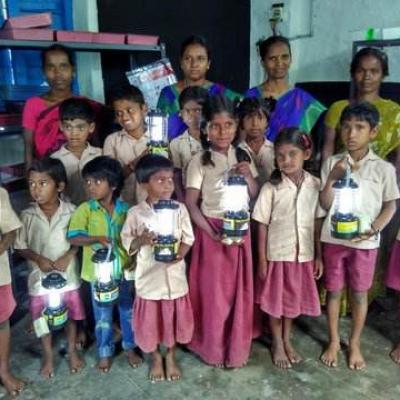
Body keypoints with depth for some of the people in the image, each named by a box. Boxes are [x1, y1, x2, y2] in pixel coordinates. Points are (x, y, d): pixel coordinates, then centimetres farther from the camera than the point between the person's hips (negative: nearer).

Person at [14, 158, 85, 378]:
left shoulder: (71, 212, -12)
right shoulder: (27, 216, -9)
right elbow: (20, 247, -3)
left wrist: (68, 256, -18)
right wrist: (38, 258, -17)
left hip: (68, 275, -1)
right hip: (40, 277, 1)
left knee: (70, 315, 16)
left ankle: (72, 351, 38)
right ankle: (48, 356, 36)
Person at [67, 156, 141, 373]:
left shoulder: (125, 209, -4)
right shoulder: (85, 209, -9)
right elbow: (73, 237, -16)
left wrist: (133, 260, -9)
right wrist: (97, 239, -31)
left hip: (123, 269, 2)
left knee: (128, 311, 17)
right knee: (102, 316, 13)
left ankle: (130, 347, 37)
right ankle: (105, 352, 33)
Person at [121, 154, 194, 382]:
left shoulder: (180, 209, -4)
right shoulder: (136, 213, -8)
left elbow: (188, 238, 1)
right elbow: (126, 244, -3)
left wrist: (180, 253, -18)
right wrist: (141, 240, -23)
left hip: (174, 275, 1)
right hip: (149, 276, -1)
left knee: (174, 318, 15)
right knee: (151, 320, 12)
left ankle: (171, 357, 40)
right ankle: (156, 359, 38)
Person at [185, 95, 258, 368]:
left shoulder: (243, 157, 4)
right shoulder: (200, 161, -9)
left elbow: (256, 196, 6)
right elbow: (191, 204, -10)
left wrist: (248, 176, -12)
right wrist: (212, 233, -18)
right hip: (211, 230, -4)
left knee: (239, 291, 12)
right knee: (214, 292, 6)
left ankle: (237, 347, 32)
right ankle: (214, 349, 26)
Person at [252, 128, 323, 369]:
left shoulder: (315, 185, -5)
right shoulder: (271, 188, -13)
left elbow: (318, 222, 2)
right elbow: (263, 226, -8)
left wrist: (319, 255, 3)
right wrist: (262, 260, -7)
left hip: (304, 254, 3)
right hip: (278, 254, -2)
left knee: (294, 299, 17)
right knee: (276, 302, 11)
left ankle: (287, 341, 39)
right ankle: (277, 344, 33)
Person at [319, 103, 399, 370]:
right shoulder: (332, 163, -3)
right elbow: (325, 205, -3)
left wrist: (373, 229, -13)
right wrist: (331, 178, -18)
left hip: (365, 242, -1)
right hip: (334, 239, 1)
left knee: (359, 293, 13)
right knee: (334, 291, 13)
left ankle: (355, 344, 32)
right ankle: (334, 341, 31)